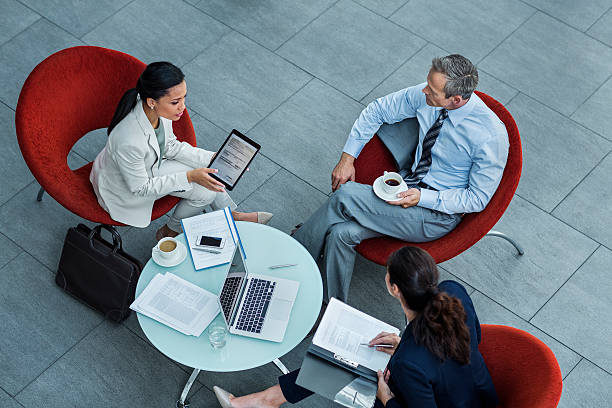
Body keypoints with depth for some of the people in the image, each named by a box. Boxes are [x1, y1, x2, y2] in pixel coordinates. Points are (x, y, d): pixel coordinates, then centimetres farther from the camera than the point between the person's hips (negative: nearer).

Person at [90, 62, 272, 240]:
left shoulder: (159, 109, -21)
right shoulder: (129, 141, -42)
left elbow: (170, 145, -2)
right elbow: (140, 188, -25)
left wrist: (213, 158, -10)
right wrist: (189, 177, -25)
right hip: (125, 191, -6)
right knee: (205, 192, -6)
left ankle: (232, 215, 31)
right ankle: (170, 233, 19)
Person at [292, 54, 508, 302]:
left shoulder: (491, 135, -24)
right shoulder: (426, 95, -8)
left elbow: (478, 198, -15)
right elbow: (378, 110, 6)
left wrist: (422, 197, -24)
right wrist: (347, 158, -2)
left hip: (438, 215, -6)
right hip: (407, 183, 6)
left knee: (345, 196, -22)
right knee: (342, 233, -21)